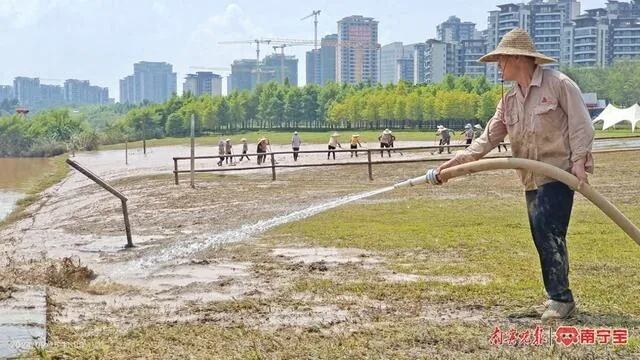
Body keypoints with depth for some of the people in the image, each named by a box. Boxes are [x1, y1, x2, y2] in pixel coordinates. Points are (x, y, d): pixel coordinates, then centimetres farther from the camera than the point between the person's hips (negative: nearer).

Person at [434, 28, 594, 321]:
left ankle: (561, 298, -8)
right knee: (543, 239, 7)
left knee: (549, 233, -15)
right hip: (532, 179, 7)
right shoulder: (509, 100, 11)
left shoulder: (557, 83, -8)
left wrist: (579, 160, -17)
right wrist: (457, 161, -5)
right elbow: (489, 137, 6)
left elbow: (581, 123, -9)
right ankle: (558, 296, 16)